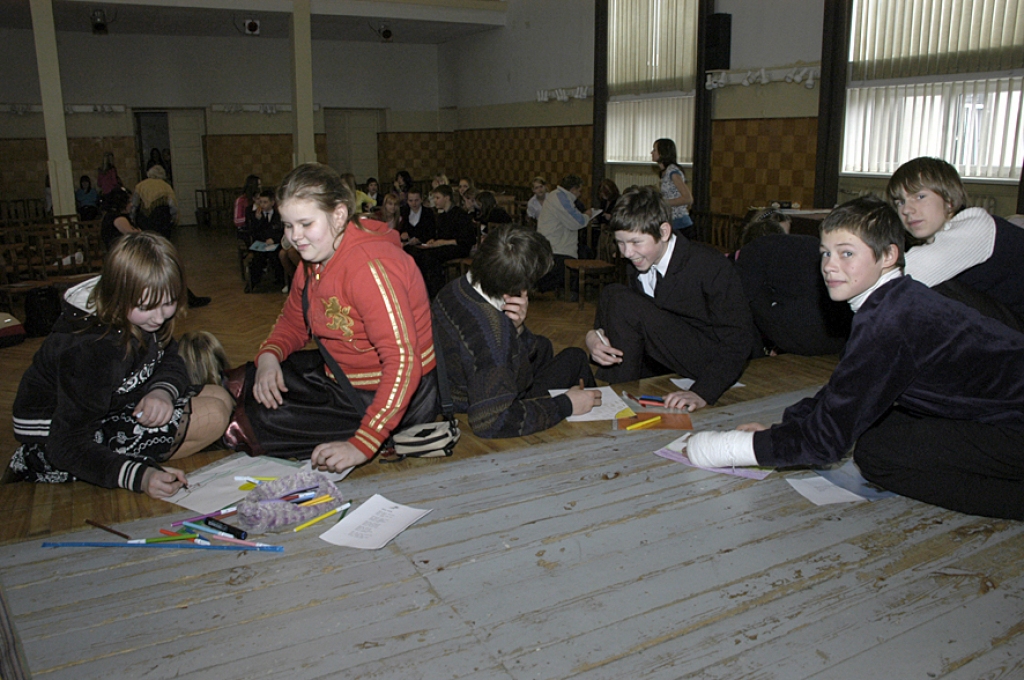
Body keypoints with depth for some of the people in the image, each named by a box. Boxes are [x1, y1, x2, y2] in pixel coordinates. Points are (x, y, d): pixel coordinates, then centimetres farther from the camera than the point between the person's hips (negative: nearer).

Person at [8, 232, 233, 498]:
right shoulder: (89, 350, -33)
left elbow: (171, 362, 4)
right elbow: (69, 447, -31)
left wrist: (162, 392, -20)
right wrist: (139, 476, -43)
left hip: (109, 408, 8)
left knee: (219, 397, 3)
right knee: (212, 417, -20)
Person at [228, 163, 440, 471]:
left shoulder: (369, 265, -27)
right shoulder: (316, 258, 3)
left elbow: (403, 361, -33)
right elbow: (293, 320, 17)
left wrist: (362, 444, -36)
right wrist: (269, 356, -6)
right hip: (344, 376, 9)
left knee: (261, 420, -15)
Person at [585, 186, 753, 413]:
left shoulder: (710, 265, -20)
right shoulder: (638, 266, -1)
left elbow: (737, 341, -22)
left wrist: (702, 393, -34)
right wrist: (593, 335, -21)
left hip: (711, 360, -7)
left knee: (623, 302, -22)